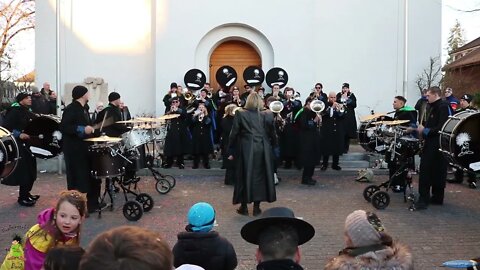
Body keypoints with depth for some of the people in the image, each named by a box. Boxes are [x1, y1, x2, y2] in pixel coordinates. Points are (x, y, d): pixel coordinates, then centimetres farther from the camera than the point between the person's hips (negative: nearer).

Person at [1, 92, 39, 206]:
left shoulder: (28, 112, 13)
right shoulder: (14, 111, -11)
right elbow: (6, 127, -17)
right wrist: (18, 134, -25)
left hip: (29, 144, 8)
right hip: (19, 145, -8)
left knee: (30, 170, 12)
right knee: (24, 171, -6)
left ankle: (26, 194, 26)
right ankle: (22, 197, 3)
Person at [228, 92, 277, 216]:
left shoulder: (240, 114, -5)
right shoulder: (267, 116, 0)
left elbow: (234, 133, -4)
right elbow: (272, 134, 4)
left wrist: (231, 151, 3)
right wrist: (273, 147, 17)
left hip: (246, 149, -1)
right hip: (263, 149, 2)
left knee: (245, 176, 8)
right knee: (259, 176, 10)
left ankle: (244, 207, 14)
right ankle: (256, 207, 14)